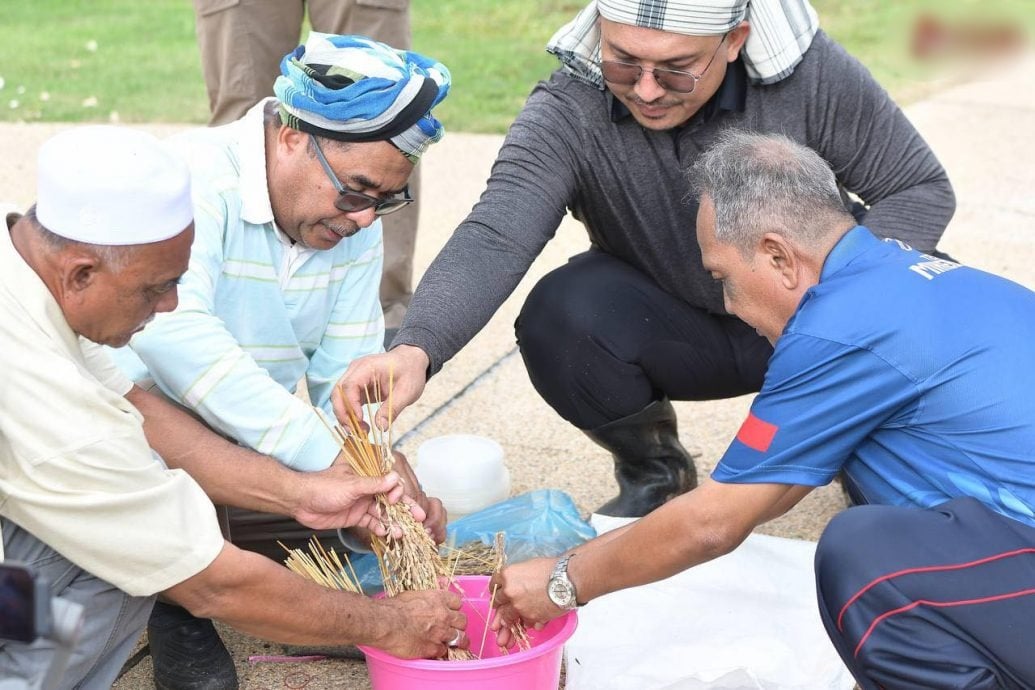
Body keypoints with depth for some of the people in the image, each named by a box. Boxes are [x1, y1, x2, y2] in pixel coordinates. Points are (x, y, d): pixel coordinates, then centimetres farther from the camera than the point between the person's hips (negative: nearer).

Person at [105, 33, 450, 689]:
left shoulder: (355, 221, -1)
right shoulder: (194, 179, -24)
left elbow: (347, 375, -5)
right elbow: (172, 332, -42)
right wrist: (324, 456, -45)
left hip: (265, 455, 6)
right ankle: (180, 610, -4)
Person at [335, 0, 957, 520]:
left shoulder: (813, 75, -23)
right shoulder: (567, 112, -24)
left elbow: (922, 188, -13)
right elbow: (495, 237, -37)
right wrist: (418, 348, -56)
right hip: (674, 330, 0)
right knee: (557, 317, -29)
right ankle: (656, 472, 2)